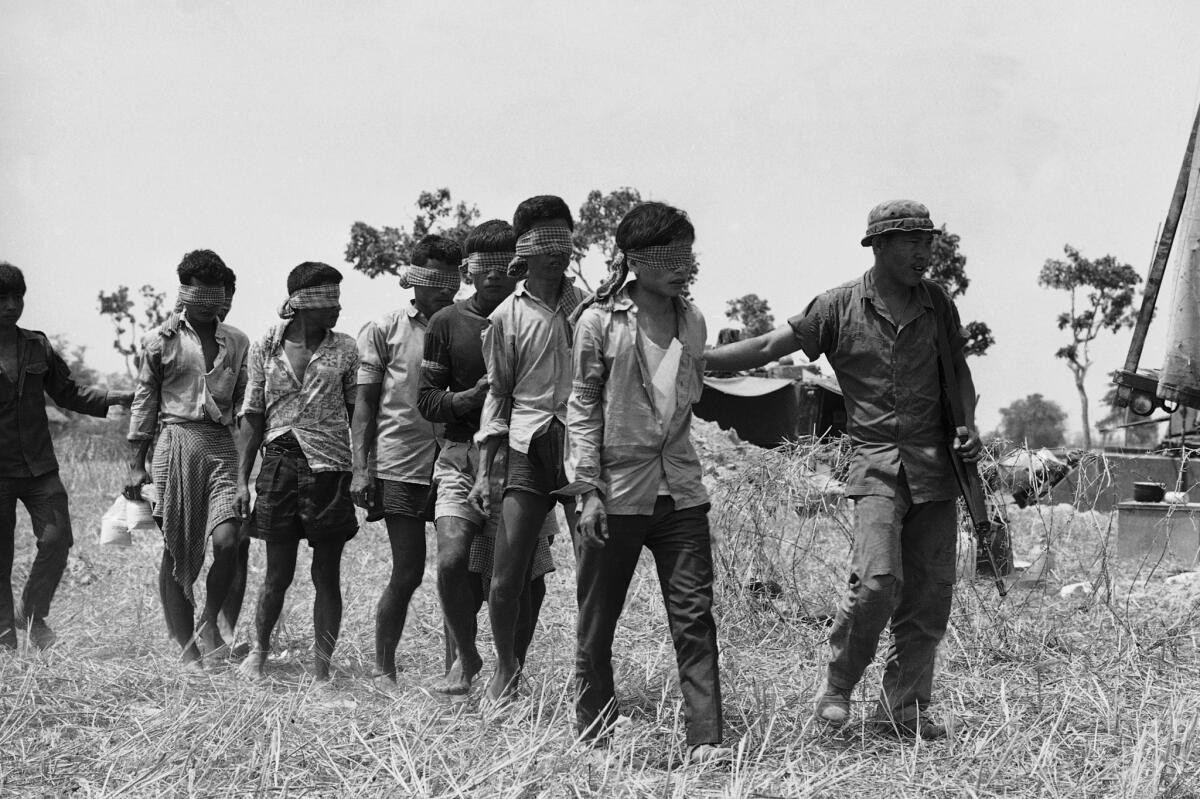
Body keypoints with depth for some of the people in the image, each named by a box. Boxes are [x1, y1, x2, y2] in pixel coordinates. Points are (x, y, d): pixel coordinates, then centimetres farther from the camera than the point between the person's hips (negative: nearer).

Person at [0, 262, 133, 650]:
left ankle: (33, 615, 11)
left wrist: (123, 399, 3)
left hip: (39, 466, 3)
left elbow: (68, 394, 14)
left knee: (57, 538, -10)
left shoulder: (37, 346, 8)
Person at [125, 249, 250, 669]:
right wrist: (136, 464, 4)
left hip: (222, 445, 1)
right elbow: (144, 401, 7)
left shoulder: (237, 342, 12)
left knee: (227, 541, -17)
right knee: (177, 552, 1)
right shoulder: (162, 340, 5)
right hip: (178, 442, -1)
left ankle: (209, 622, 7)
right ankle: (187, 649, 10)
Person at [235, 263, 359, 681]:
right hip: (280, 464, 0)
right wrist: (243, 478, 4)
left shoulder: (344, 349, 4)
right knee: (278, 574, 5)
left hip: (331, 469, 0)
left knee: (327, 576, 2)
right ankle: (259, 649, 28)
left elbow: (358, 415, 5)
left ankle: (321, 666, 11)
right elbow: (252, 417, 8)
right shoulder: (265, 348, 5)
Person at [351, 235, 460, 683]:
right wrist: (360, 469, -3)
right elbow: (364, 403, 4)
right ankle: (382, 668, 11)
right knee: (407, 573, -3)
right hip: (401, 465, -3)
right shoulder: (385, 331, 5)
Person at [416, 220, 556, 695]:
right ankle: (465, 656, 6)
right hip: (462, 457, 0)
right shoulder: (448, 323, 6)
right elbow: (426, 399, 6)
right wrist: (471, 396, -12)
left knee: (527, 575, 0)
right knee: (452, 560, -19)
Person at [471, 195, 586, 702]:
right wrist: (484, 471, 7)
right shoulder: (507, 316, 7)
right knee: (506, 579, -1)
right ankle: (505, 668, 24)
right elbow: (498, 393, 12)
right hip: (528, 451, 0)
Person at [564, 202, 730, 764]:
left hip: (680, 491, 3)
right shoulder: (600, 321, -4)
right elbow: (583, 407, -4)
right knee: (597, 624, 6)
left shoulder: (693, 323, 9)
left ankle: (705, 740, -4)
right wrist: (589, 489, -9)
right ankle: (592, 737, 19)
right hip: (616, 492, -3)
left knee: (694, 618, -4)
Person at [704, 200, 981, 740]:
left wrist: (968, 427, 4)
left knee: (930, 595, 2)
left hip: (935, 462, 4)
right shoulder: (840, 307, -2)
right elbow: (769, 348, -2)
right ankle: (838, 686, 2)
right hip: (875, 459, -4)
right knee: (878, 580, -20)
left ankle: (905, 711, 14)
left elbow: (959, 371, 22)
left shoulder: (938, 304, 9)